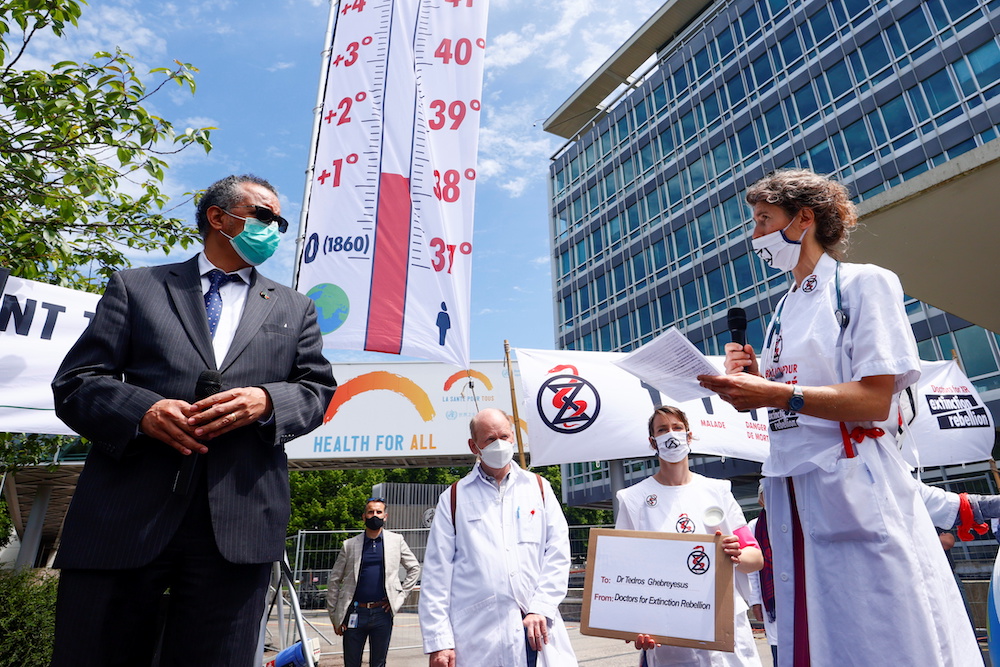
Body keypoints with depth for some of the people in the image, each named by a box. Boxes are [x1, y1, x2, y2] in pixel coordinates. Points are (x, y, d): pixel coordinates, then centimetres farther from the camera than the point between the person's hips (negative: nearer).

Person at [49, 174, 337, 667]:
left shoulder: (294, 308, 18)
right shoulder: (135, 286, 14)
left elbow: (317, 389, 12)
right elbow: (75, 383, 7)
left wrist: (268, 401, -10)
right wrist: (142, 410, -14)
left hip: (238, 526, 1)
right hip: (122, 516, 0)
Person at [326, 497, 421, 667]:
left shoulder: (396, 540, 3)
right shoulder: (350, 545, 2)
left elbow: (414, 568, 11)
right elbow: (334, 580, 5)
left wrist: (401, 596, 3)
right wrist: (334, 616, 3)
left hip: (382, 613, 0)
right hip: (355, 613, 0)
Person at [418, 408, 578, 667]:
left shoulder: (538, 488, 8)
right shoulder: (454, 498, 4)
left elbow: (558, 553, 4)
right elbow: (437, 573, 1)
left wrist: (541, 608, -6)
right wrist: (438, 641, -4)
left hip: (537, 628, 1)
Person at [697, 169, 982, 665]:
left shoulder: (864, 284, -3)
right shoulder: (784, 310, 17)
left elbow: (874, 401, -15)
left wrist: (777, 394, -26)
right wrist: (753, 381, -1)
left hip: (853, 486, -7)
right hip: (790, 489, 7)